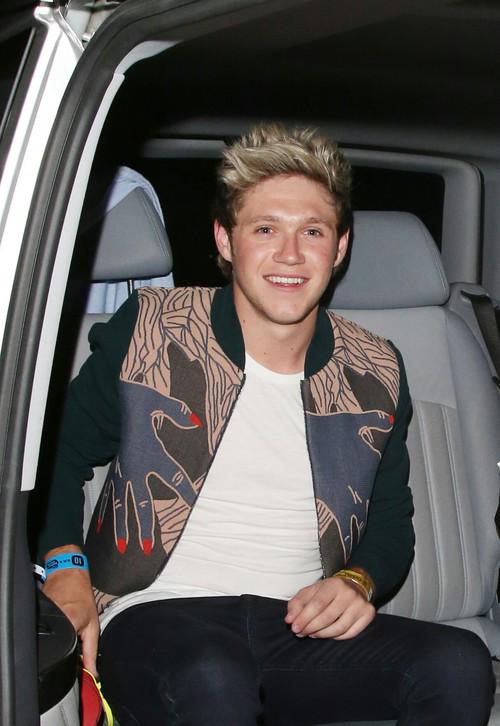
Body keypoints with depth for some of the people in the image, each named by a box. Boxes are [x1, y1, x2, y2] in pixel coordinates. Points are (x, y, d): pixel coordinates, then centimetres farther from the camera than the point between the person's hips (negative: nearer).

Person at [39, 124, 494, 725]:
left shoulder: (376, 374, 9)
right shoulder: (146, 331, 1)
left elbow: (391, 517, 21)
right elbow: (60, 452, 10)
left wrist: (359, 580, -2)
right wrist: (65, 567, -7)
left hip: (300, 626, 4)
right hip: (158, 612, -4)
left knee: (461, 664, -23)